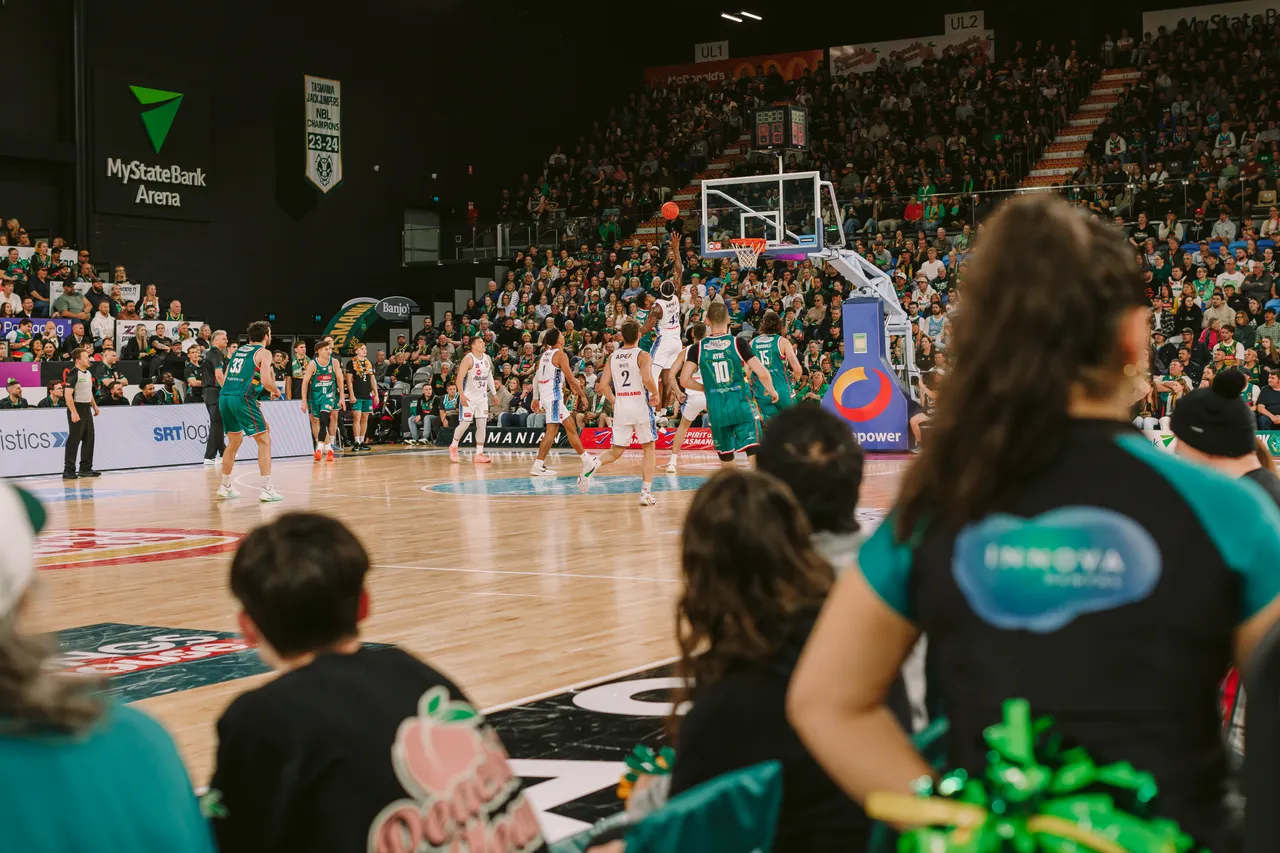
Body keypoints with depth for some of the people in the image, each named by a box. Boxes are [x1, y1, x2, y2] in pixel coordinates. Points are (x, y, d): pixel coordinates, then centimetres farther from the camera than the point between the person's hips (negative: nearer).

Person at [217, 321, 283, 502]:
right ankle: (266, 490, -8)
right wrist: (276, 392, 9)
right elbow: (266, 381, -12)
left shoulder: (239, 351, 22)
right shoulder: (263, 352, 2)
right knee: (264, 441, 0)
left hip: (224, 397, 7)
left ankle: (225, 486, 31)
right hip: (242, 398, -7)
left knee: (234, 441, 23)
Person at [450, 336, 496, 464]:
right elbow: (459, 379, -19)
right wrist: (462, 396, -27)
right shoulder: (468, 359, -16)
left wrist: (493, 394, 12)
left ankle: (479, 454, 1)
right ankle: (453, 446, 23)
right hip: (469, 397, -6)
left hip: (482, 397, 6)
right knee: (465, 424, -2)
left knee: (482, 424, -1)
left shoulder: (487, 358, 5)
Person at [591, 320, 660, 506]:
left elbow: (603, 385, 3)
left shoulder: (612, 356, 8)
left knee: (616, 452, 12)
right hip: (641, 406, -4)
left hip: (621, 407, 4)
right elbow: (648, 380, -21)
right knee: (649, 449, 10)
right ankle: (646, 492, 1)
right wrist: (655, 394, -3)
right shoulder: (643, 356, -6)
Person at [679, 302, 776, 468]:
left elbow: (684, 380, -4)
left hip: (716, 410, 3)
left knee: (726, 457, 19)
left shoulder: (698, 348, 0)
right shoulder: (738, 343, -6)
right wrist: (771, 390, 10)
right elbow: (762, 374, -10)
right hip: (742, 405, -3)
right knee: (754, 453, -7)